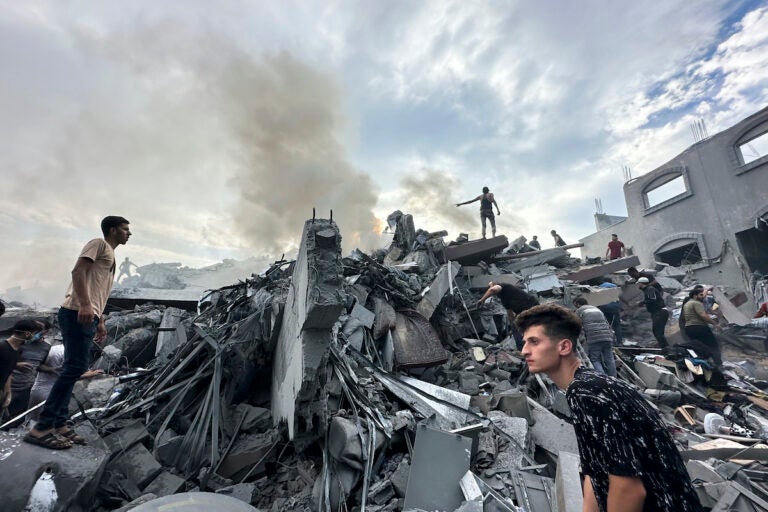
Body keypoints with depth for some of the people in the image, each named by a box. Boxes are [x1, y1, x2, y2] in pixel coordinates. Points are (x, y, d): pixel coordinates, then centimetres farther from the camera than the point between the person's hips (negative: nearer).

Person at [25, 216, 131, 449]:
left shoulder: (110, 254, 27)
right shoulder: (98, 244, 0)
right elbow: (78, 271, -16)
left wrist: (100, 321, 24)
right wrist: (84, 304, -27)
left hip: (87, 316, 10)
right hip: (77, 313, -10)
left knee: (73, 368, 8)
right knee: (75, 367, -13)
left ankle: (58, 424, 13)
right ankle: (42, 428, -8)